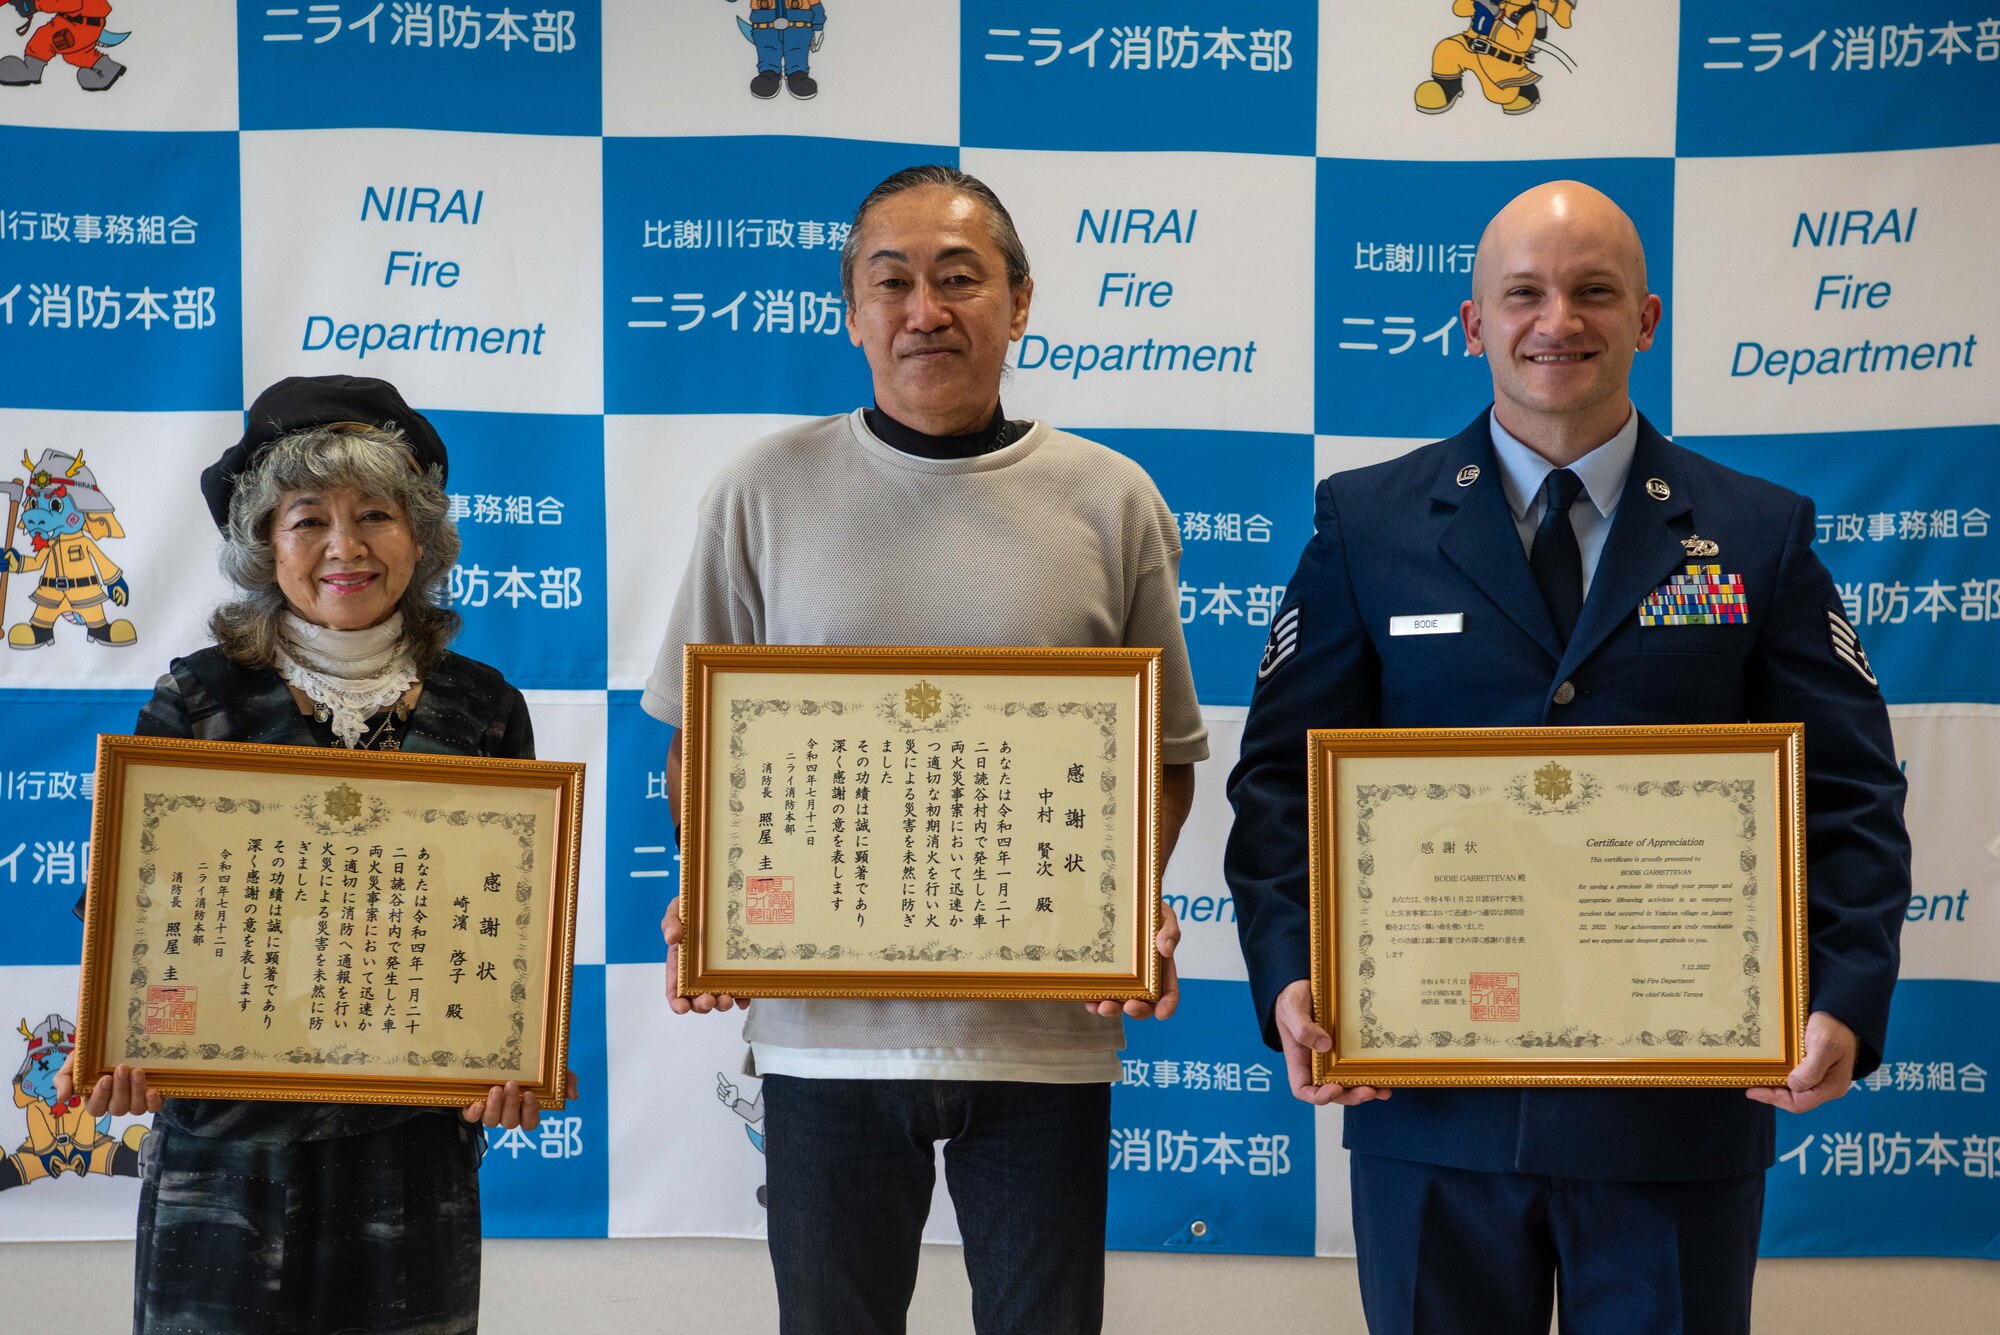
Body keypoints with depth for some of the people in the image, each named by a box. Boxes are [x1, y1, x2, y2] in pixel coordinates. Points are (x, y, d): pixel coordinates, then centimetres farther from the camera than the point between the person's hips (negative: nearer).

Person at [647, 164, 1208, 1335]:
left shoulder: (1111, 502, 3)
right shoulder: (767, 493, 3)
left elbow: (1164, 756, 8)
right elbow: (700, 741, 8)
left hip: (1047, 1027, 0)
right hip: (827, 1019, 0)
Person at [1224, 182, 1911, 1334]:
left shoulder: (1760, 535, 5)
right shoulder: (1365, 524, 5)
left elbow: (1847, 797, 3)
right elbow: (1283, 777, 2)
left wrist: (1847, 1003, -13)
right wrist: (1291, 977, -13)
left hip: (1682, 1105, 0)